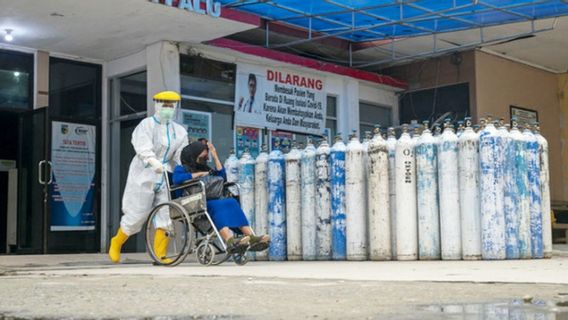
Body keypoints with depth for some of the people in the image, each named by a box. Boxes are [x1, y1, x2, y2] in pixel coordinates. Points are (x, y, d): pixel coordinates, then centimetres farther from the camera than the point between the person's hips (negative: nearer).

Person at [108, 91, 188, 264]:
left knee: (166, 216, -5)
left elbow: (182, 157, 3)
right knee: (136, 216, -1)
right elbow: (144, 148, -22)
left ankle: (160, 254, 2)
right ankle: (116, 243, 23)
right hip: (145, 176, -4)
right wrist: (155, 162, -40)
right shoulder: (146, 125, -4)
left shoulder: (180, 131, 11)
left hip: (166, 178, 4)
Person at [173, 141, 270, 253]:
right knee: (216, 205, -35)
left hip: (210, 201, 5)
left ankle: (251, 237, -42)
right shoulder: (181, 168, 15)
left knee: (231, 202, -24)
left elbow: (223, 178, 19)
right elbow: (177, 179, -10)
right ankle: (230, 241, -58)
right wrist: (200, 174, -3)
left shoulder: (204, 168, 32)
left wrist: (215, 157, 18)